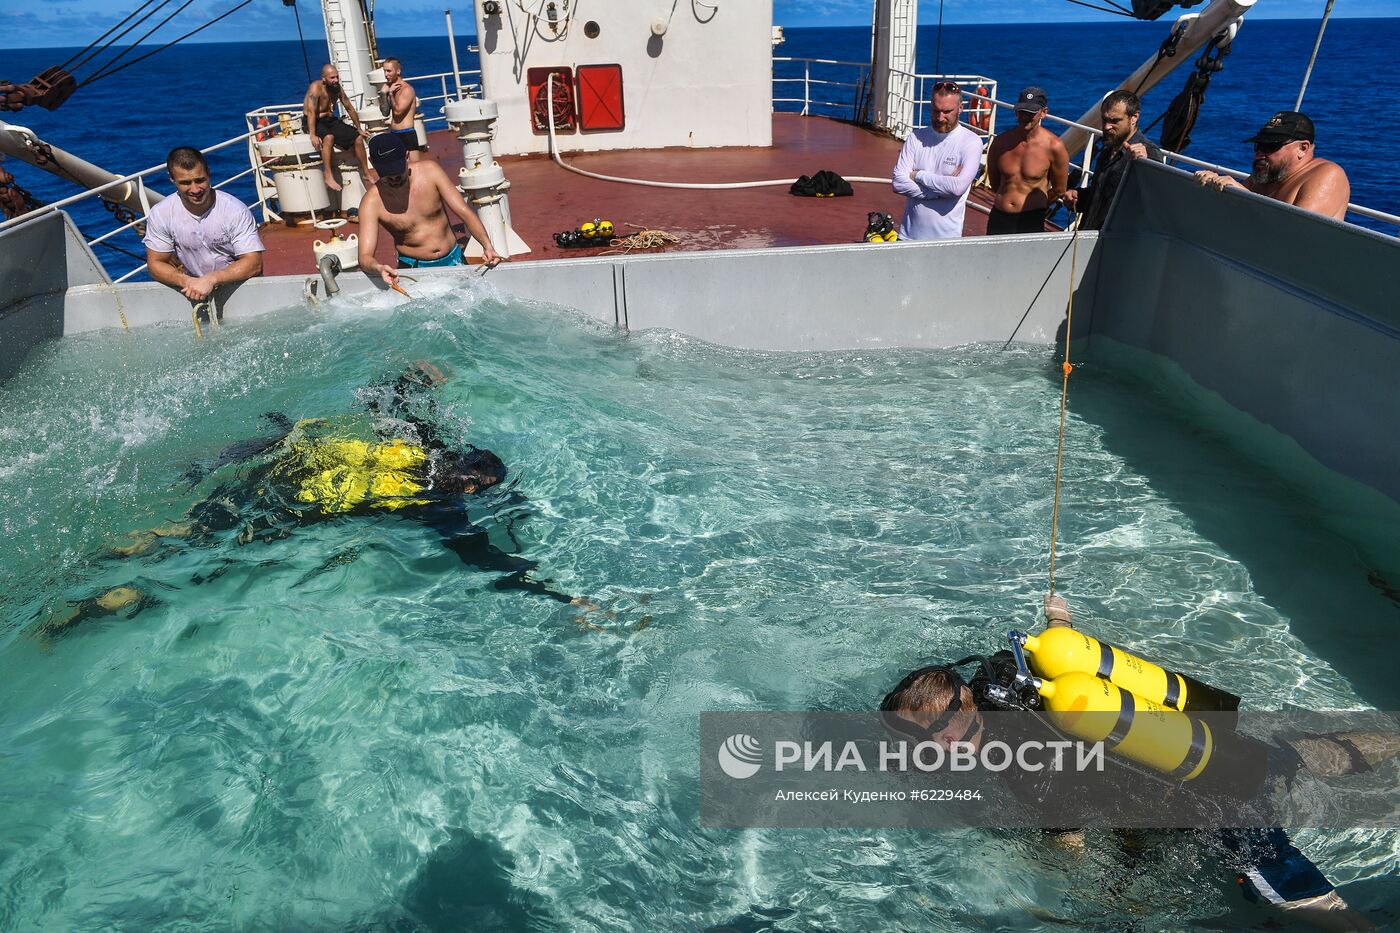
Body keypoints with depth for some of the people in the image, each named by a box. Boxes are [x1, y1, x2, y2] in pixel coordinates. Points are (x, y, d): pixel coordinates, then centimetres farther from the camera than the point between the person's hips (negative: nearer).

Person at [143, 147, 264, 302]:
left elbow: (254, 263, -18)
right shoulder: (160, 214, -6)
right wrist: (186, 282, -22)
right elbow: (155, 263, 0)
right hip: (193, 290, 3)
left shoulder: (235, 211, -15)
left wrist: (211, 279, -30)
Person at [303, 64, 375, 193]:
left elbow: (349, 108, 14)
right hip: (314, 122, -7)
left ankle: (366, 175, 11)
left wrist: (359, 129, 17)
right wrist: (313, 136, -37)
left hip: (330, 120, 7)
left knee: (358, 138, -2)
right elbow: (311, 112, -28)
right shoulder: (316, 87, -19)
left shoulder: (338, 88, 2)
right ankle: (329, 177, -39)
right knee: (329, 137, -38)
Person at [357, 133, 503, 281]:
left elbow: (464, 212, -7)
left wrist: (487, 246, -25)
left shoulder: (429, 171, -8)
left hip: (454, 260, 2)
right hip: (414, 269, -2)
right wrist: (378, 268, -44)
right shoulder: (372, 202, -13)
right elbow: (364, 256, -18)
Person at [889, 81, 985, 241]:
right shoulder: (916, 138, 4)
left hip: (947, 236, -3)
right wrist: (942, 189, -14)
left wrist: (918, 175, -10)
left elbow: (959, 187, -19)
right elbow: (899, 183, -7)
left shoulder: (971, 142, -5)